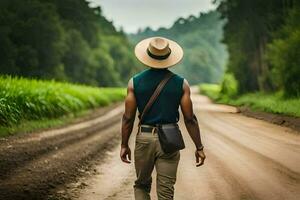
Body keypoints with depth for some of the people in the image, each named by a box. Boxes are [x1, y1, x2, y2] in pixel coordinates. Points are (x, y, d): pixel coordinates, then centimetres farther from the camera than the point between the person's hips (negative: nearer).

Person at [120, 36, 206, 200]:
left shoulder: (135, 82, -2)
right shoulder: (181, 83, -3)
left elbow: (128, 117, -2)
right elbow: (190, 119, -4)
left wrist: (124, 145, 8)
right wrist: (199, 147, 3)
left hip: (144, 138, 1)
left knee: (142, 185, 19)